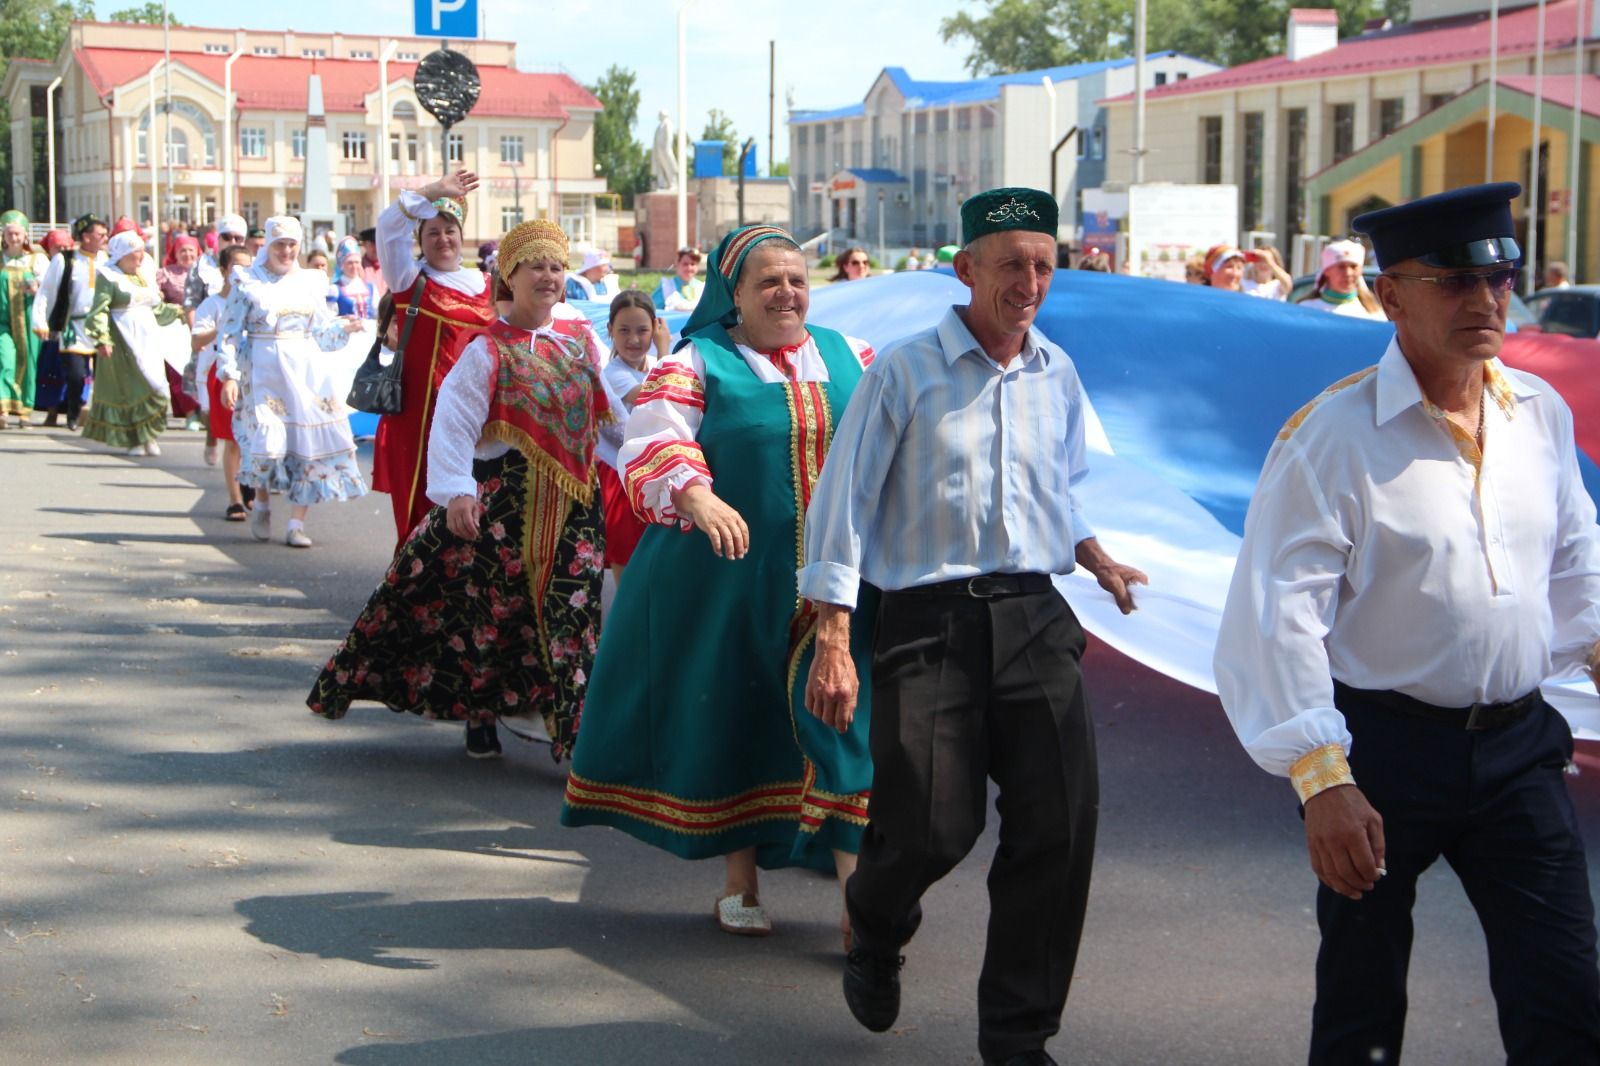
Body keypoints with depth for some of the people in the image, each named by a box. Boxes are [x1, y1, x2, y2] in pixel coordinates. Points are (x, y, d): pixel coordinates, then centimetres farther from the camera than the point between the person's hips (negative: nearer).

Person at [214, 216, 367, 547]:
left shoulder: (311, 282, 13)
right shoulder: (248, 281, 3)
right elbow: (229, 333, 0)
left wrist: (343, 328, -3)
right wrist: (229, 375, -10)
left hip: (307, 371, 3)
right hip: (264, 373, -3)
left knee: (308, 444, -5)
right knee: (267, 441, -13)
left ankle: (297, 523, 2)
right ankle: (262, 503, 17)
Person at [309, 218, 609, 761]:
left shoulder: (578, 344, 11)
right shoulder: (488, 351, -6)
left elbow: (604, 419, 17)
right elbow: (454, 423, -15)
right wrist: (455, 491, -28)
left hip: (572, 502, 4)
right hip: (505, 498, -4)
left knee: (570, 611, 0)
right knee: (493, 608, 1)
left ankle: (573, 729, 7)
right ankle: (479, 716, 20)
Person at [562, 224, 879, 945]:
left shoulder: (852, 359, 12)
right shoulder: (698, 365, 0)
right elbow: (653, 443, -14)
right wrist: (696, 495, -32)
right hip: (734, 581, -2)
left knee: (847, 719, -5)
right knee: (736, 721, 8)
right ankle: (738, 883, 24)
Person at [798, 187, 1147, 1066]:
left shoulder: (1056, 374, 12)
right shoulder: (905, 371, -3)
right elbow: (842, 506, -4)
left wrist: (1098, 560, 11)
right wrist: (833, 644, -9)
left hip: (1035, 618, 5)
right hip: (928, 621, -4)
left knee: (1061, 824, -3)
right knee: (931, 828, -11)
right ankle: (875, 937, 27)